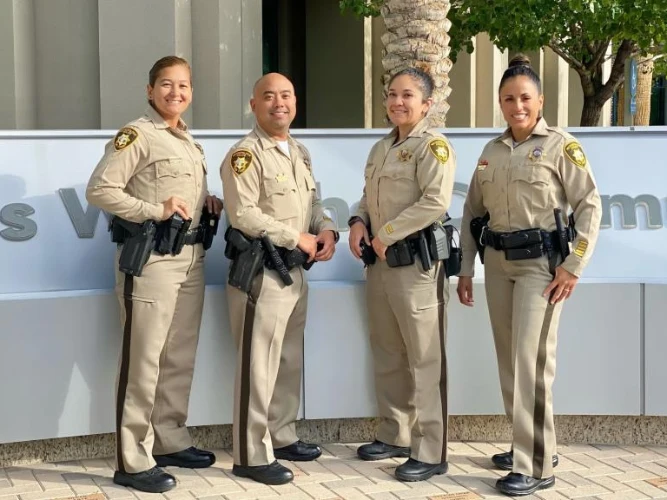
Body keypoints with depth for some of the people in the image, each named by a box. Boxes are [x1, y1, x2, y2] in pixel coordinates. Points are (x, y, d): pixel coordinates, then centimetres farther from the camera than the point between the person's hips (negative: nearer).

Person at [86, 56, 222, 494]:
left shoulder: (189, 141, 16)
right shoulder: (137, 134, -8)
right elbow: (99, 190, -16)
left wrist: (207, 203, 6)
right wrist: (156, 211, -20)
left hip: (192, 257, 8)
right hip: (152, 258, -8)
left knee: (181, 357, 14)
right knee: (144, 361, -6)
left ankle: (170, 441, 27)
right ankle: (134, 461, -1)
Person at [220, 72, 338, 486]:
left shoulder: (301, 152, 15)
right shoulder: (245, 154, -12)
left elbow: (312, 202, 21)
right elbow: (243, 215, -21)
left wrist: (326, 230, -1)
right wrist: (297, 239, -17)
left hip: (296, 271, 9)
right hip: (261, 272, -9)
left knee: (290, 361, 17)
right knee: (258, 366, -5)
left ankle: (282, 436, 31)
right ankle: (252, 455, 2)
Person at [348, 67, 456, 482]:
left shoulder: (434, 145, -9)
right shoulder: (381, 148, 18)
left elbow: (436, 202, -20)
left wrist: (387, 233, -17)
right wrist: (359, 222, 3)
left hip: (417, 262, -9)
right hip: (381, 261, 9)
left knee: (425, 360, -6)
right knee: (388, 355, 16)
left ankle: (430, 452, -1)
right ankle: (395, 435, 29)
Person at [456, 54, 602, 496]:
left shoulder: (561, 146, -5)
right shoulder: (492, 151, 11)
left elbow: (590, 205, -9)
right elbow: (473, 211, 14)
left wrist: (574, 266, -15)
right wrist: (466, 268, 9)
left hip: (540, 262, -6)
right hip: (498, 262, 6)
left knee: (531, 361, -10)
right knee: (509, 360, 11)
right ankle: (533, 444, 25)